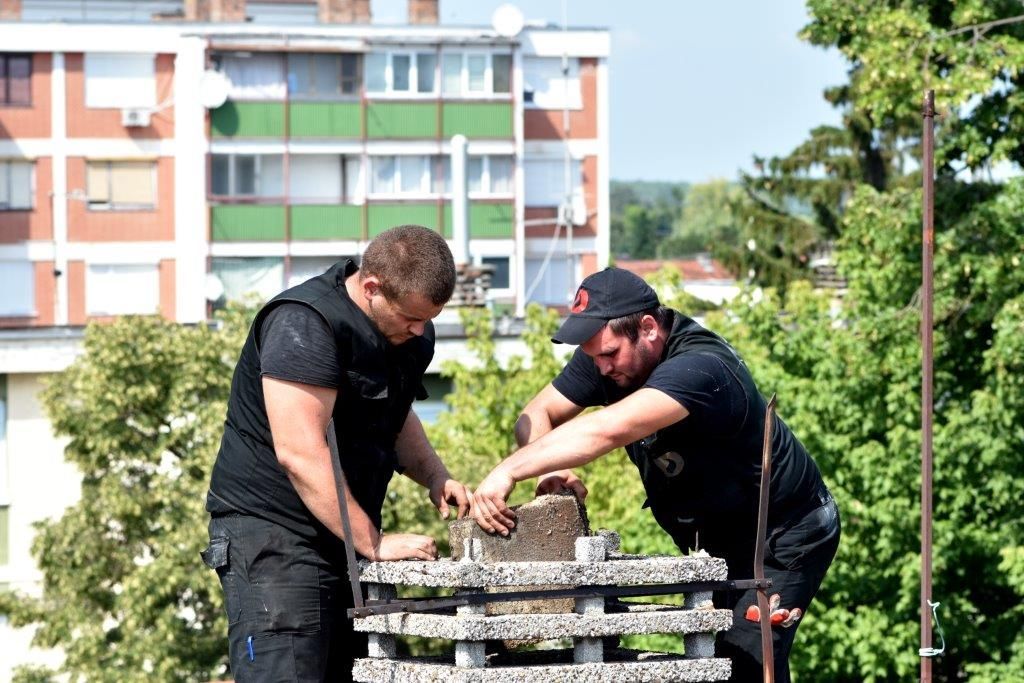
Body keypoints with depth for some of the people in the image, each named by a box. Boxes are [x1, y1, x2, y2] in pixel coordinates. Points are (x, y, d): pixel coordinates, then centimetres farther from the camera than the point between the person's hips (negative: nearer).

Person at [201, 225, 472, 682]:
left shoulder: (413, 333, 9)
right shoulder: (304, 326, -19)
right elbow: (300, 453, -25)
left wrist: (434, 476, 7)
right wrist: (373, 543, -24)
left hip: (349, 535, 9)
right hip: (271, 532, -9)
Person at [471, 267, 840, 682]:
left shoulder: (698, 368, -36)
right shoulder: (607, 353, -9)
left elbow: (608, 429, -50)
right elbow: (536, 416, -7)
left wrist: (508, 472, -51)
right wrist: (552, 471, -30)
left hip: (784, 537, -9)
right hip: (715, 540, 9)